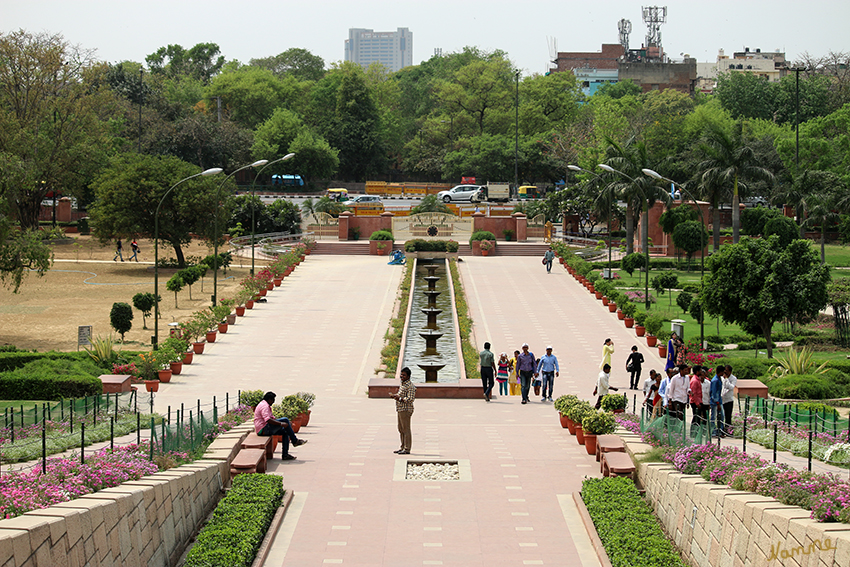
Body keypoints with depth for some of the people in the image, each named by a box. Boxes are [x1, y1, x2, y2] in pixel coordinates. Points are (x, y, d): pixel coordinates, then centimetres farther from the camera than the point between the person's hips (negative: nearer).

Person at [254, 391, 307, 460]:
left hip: (266, 430, 11)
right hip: (263, 429, -11)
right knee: (285, 420, -15)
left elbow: (272, 418, 24)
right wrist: (281, 423, -27)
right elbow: (267, 420, -28)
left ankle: (285, 455, 3)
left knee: (285, 432, 10)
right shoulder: (264, 406, -14)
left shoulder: (266, 406, 22)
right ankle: (295, 441, -6)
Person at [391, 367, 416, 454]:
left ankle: (407, 449, -4)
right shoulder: (402, 384, 16)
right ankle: (403, 448, 21)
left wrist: (400, 399, -23)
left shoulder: (410, 386, -14)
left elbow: (410, 399, -20)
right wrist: (395, 395, 10)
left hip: (406, 410, -10)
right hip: (401, 410, 10)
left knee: (406, 429, -7)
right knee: (401, 429, 14)